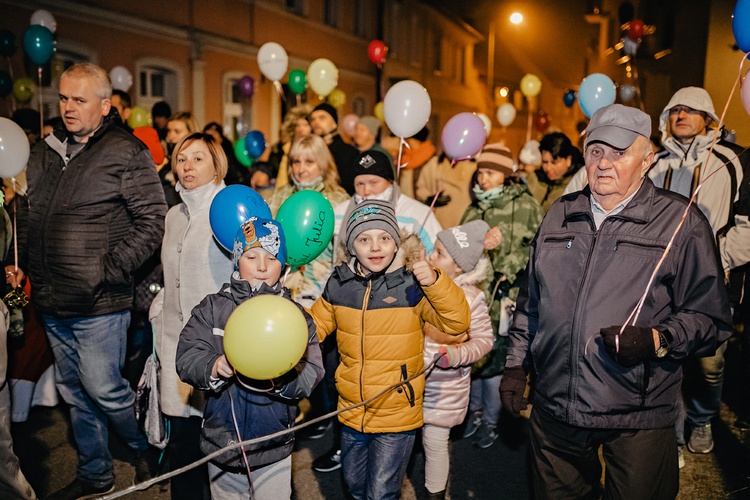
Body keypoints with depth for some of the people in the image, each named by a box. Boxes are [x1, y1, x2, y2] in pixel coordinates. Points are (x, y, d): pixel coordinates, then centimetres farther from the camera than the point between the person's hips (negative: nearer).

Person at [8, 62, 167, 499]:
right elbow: (31, 217, 22)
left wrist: (109, 270, -17)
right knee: (74, 393, 17)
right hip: (52, 303, 7)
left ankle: (149, 448, 27)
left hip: (98, 304, -7)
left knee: (103, 389, -1)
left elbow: (152, 222, -14)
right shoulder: (45, 152, 11)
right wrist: (20, 261, 8)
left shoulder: (126, 153, -10)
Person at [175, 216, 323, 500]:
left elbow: (311, 373, -12)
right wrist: (214, 367, -29)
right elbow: (186, 358, -10)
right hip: (221, 444, 1)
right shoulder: (211, 309, -2)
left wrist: (279, 379, -30)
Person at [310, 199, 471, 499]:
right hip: (351, 413, 4)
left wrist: (435, 282, -36)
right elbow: (314, 326, 8)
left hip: (397, 416, -4)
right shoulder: (339, 284, -5)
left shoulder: (412, 284, -16)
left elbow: (457, 323, -22)